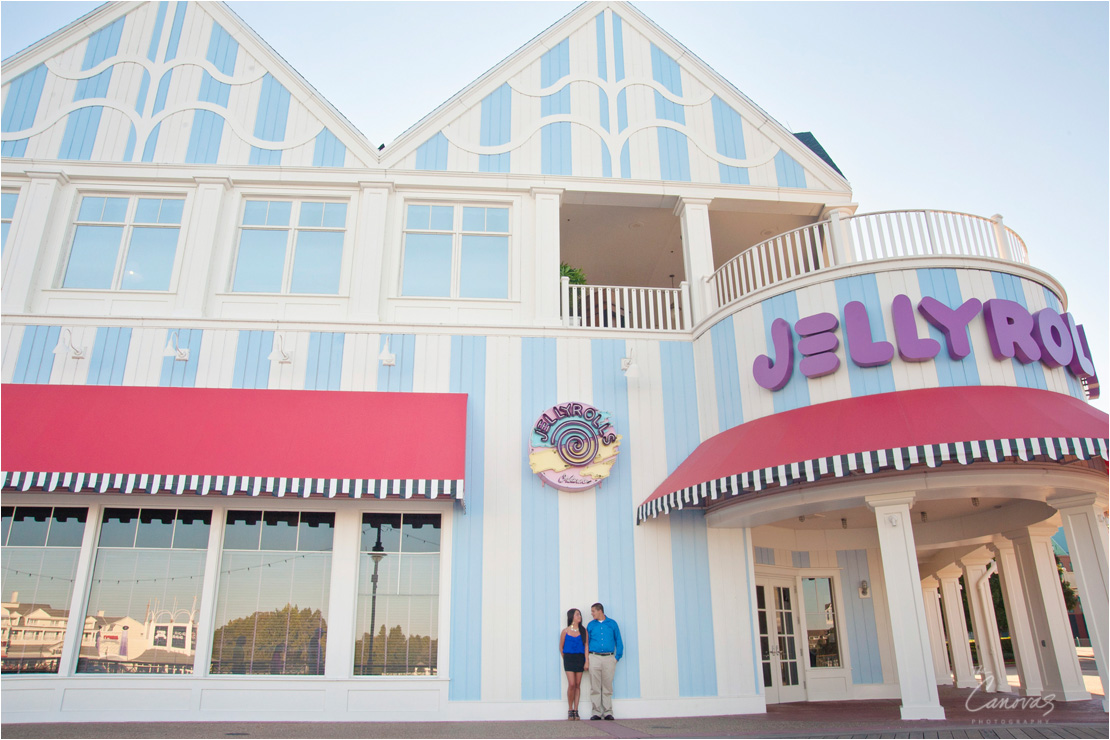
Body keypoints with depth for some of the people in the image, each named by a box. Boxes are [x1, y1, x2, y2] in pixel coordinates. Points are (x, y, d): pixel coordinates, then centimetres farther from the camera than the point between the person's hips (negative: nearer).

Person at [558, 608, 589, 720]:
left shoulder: (583, 631, 4)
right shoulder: (565, 631, 1)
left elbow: (586, 646, 1)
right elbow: (561, 647, 10)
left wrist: (587, 661, -5)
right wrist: (565, 659, 10)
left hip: (580, 658, 2)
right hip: (569, 658, -2)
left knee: (578, 685, 3)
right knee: (571, 684, -10)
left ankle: (576, 711, 10)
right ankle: (570, 710, 4)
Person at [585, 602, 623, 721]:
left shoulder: (612, 624, 8)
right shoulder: (591, 625, 11)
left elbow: (618, 641, 9)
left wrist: (618, 657, 0)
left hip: (609, 658, -1)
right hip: (594, 658, 1)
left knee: (607, 687, 2)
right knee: (595, 687, -1)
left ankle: (608, 712, 7)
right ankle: (596, 712, 4)